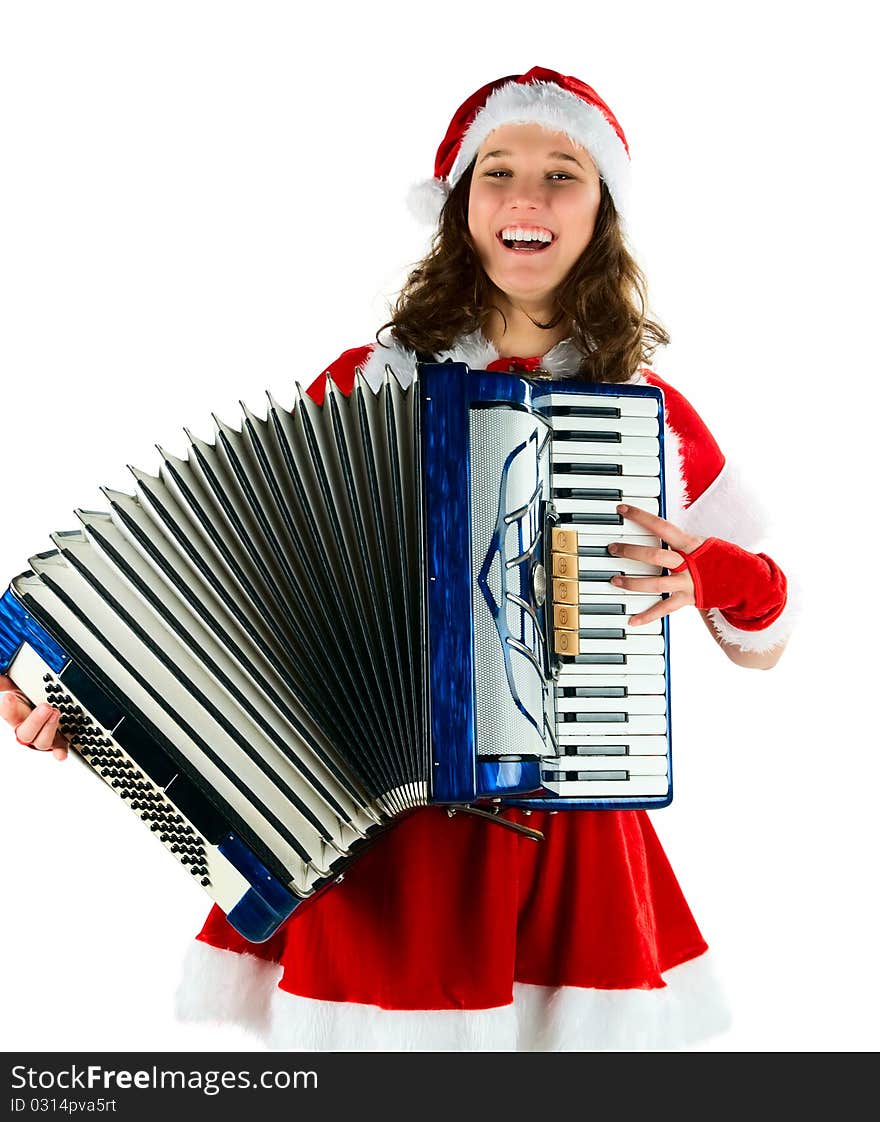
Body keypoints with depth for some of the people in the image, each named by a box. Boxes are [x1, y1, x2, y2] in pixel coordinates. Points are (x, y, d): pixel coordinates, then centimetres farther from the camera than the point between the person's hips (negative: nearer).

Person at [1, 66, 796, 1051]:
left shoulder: (650, 413, 5)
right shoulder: (370, 381, 1)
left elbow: (767, 639, 12)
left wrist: (717, 575, -9)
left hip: (575, 851, 2)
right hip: (380, 842, -1)